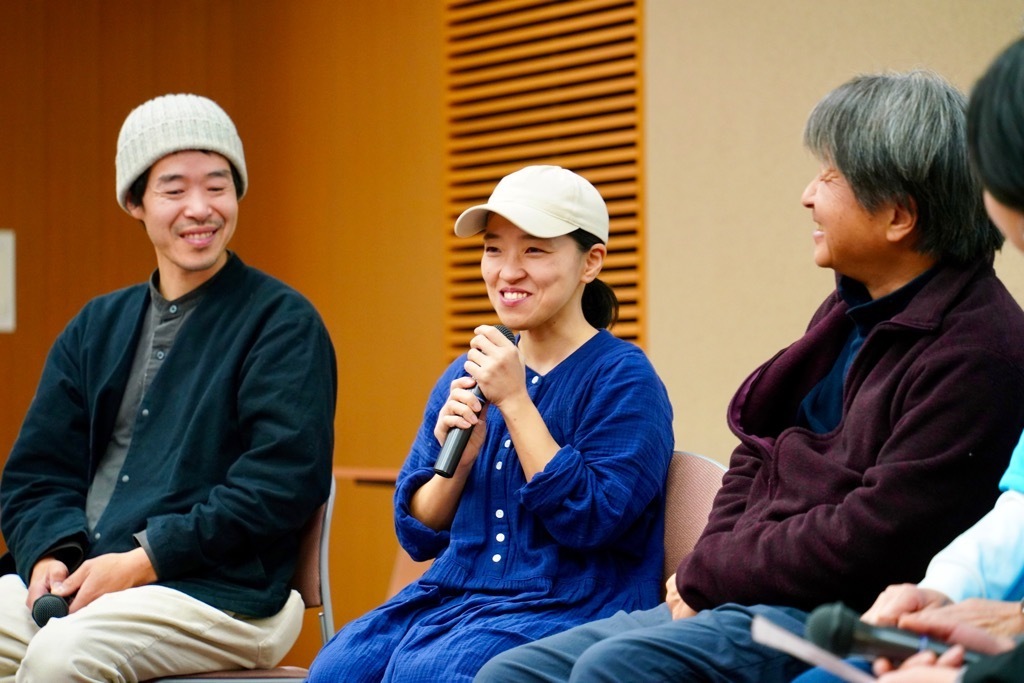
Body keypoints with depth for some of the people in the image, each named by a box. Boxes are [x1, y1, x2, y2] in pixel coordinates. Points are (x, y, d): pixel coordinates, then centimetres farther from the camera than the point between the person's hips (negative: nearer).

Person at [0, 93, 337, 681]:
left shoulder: (283, 322, 0)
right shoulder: (98, 328, 19)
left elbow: (285, 481, -11)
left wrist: (144, 560, -15)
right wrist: (50, 554, -5)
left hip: (221, 591, -5)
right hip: (78, 580, 5)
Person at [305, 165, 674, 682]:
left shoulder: (624, 378, -4)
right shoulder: (465, 376, 13)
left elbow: (593, 521, -16)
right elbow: (417, 535, 14)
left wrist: (514, 402, -15)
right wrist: (456, 460, -7)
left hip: (568, 605, -5)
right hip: (453, 594, 6)